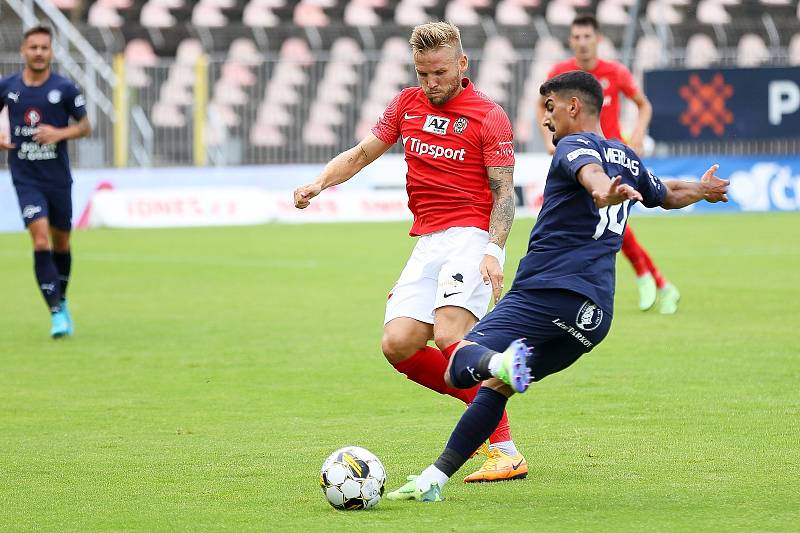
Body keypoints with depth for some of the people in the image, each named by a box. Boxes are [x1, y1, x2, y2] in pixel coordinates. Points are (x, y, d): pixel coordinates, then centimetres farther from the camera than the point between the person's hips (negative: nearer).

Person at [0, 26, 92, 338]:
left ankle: (61, 300, 38)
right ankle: (56, 313, -16)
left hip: (58, 179, 1)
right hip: (26, 180, -1)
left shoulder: (65, 89, -5)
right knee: (41, 240, -16)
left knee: (61, 243, 13)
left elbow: (85, 126, 1)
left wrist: (59, 133, -18)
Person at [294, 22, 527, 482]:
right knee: (398, 344, -10)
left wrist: (493, 251, -20)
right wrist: (320, 183, 5)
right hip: (427, 241, 6)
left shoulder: (488, 116, -4)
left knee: (449, 336, -26)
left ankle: (506, 452, -24)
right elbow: (363, 153, 22)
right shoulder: (407, 104, 13)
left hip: (471, 235, -6)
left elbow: (504, 192, -6)